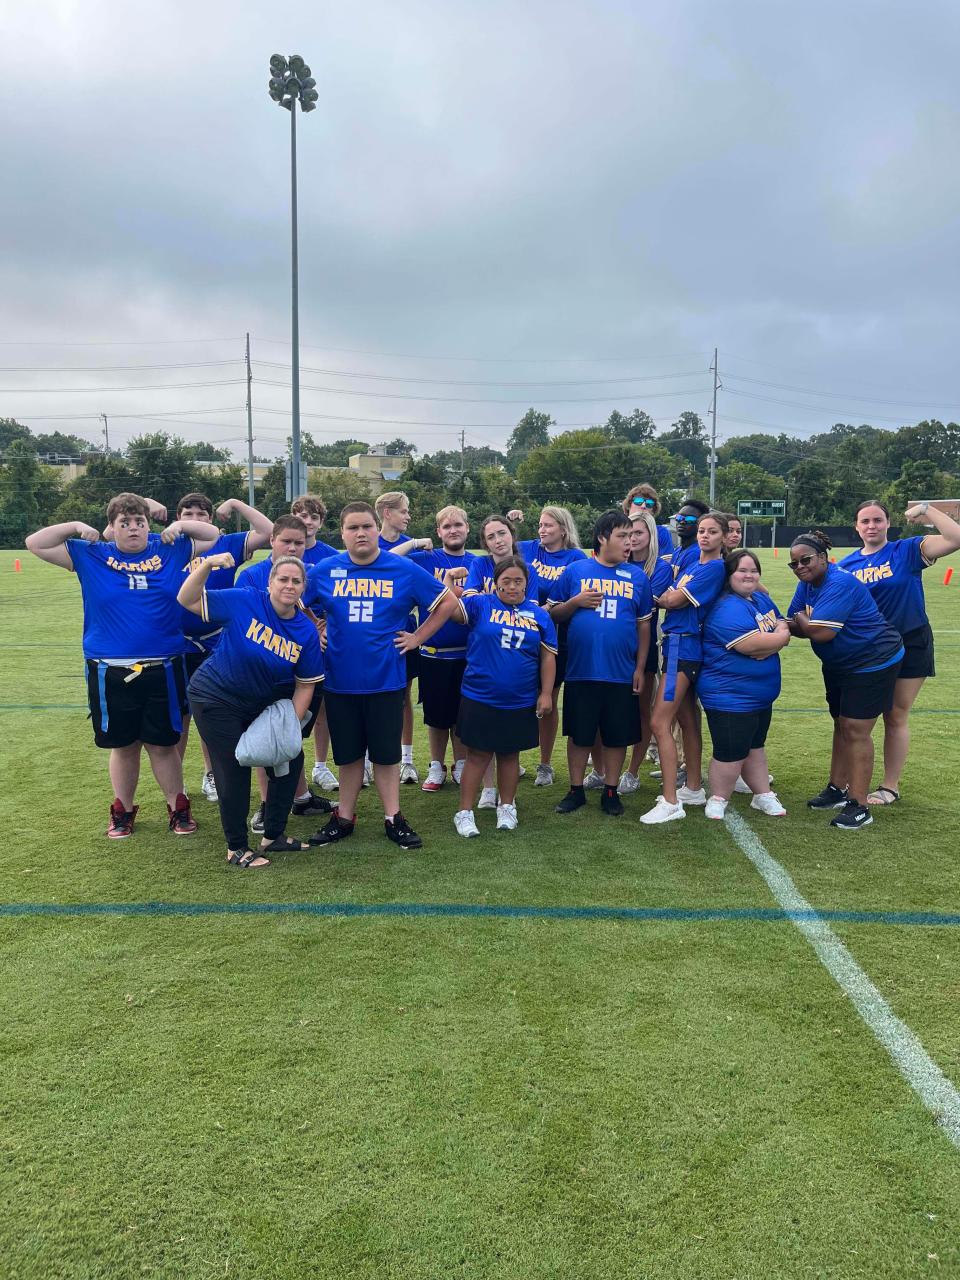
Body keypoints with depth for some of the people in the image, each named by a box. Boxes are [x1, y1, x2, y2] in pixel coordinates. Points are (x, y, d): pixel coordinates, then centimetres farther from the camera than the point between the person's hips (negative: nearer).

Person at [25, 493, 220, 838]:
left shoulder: (170, 550, 4)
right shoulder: (90, 555, 3)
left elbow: (213, 536, 14)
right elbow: (35, 543, 5)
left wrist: (180, 525, 0)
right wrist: (75, 526, -3)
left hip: (163, 672, 0)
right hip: (110, 675, 0)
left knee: (163, 744, 8)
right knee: (123, 746, 12)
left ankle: (178, 809, 22)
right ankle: (123, 811, 29)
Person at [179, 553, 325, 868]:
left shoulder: (307, 632, -9)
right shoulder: (244, 602, -19)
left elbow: (305, 686, -4)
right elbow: (187, 600, -18)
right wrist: (207, 565, -32)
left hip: (262, 705, 5)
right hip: (216, 698, -5)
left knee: (290, 759, 6)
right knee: (234, 770, -3)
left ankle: (272, 836, 25)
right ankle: (236, 848, 15)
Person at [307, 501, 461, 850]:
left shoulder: (405, 570, -4)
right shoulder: (324, 570, 0)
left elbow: (447, 602, 4)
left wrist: (417, 637, 0)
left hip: (385, 679, -1)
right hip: (340, 680, 1)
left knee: (386, 752, 8)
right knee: (348, 753, 12)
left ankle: (393, 818, 20)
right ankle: (344, 818, 25)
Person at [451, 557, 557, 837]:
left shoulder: (539, 615, 4)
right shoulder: (480, 604, -1)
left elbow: (548, 657, 5)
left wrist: (546, 693, 2)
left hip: (520, 702, 2)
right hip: (480, 698, -2)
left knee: (510, 753, 15)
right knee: (478, 754, 4)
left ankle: (507, 807, 31)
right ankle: (464, 812, 14)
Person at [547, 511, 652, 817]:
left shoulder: (637, 576, 5)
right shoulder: (575, 571, 1)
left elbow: (644, 624, 8)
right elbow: (554, 613, 5)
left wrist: (640, 668, 3)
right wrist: (576, 601, -13)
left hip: (622, 673, 1)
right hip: (581, 671, -1)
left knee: (617, 735, 8)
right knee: (579, 733, 8)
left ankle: (610, 791, 24)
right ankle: (576, 790, 23)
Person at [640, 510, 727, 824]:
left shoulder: (715, 568, -12)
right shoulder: (687, 556, 12)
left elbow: (673, 600, -14)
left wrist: (656, 595, 3)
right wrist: (668, 594, 3)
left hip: (683, 646, -9)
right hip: (677, 644, 9)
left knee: (659, 723, -11)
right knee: (687, 720, 17)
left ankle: (671, 802, -7)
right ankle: (693, 788, 29)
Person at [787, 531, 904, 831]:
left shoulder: (840, 584, -27)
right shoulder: (807, 583, 2)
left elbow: (821, 632, -34)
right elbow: (797, 627, 1)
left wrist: (801, 619, -15)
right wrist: (804, 623, -21)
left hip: (872, 662, -9)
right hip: (838, 665, 9)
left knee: (856, 730, -9)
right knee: (841, 725, 16)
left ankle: (859, 806, -2)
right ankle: (838, 789, 28)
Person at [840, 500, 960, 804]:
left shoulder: (908, 551, -8)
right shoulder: (846, 565, 1)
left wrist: (927, 510, -20)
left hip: (909, 645, -3)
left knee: (896, 716, 7)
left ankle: (890, 786, 20)